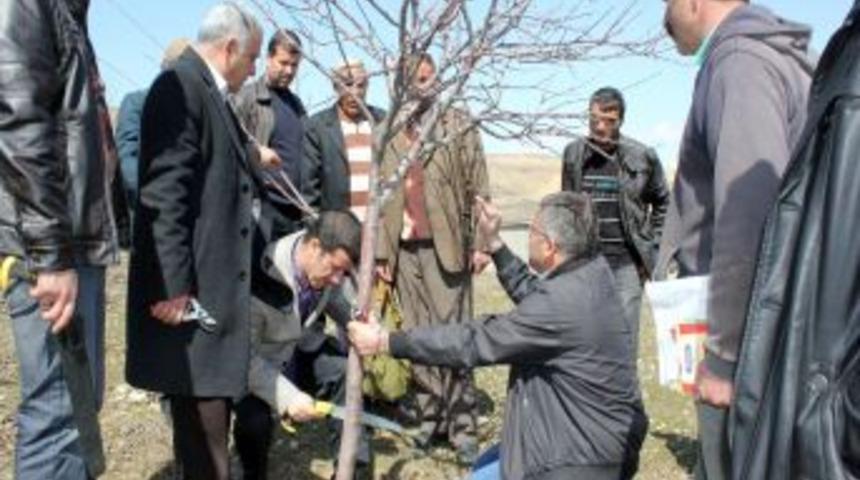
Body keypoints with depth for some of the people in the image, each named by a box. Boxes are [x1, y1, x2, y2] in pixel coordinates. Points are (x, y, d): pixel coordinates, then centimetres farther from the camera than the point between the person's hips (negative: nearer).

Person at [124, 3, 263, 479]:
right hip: (188, 284, -10)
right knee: (201, 409, -3)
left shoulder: (212, 93, 16)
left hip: (215, 280, 10)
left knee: (212, 400, 17)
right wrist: (172, 285, -23)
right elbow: (163, 194, -20)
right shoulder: (180, 85, -13)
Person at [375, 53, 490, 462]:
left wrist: (479, 243, -9)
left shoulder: (459, 128, 5)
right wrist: (381, 252, 5)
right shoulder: (390, 135, 12)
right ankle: (429, 419, 17)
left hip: (446, 245, -3)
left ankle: (462, 427, 3)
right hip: (405, 249, 3)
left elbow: (478, 189, -1)